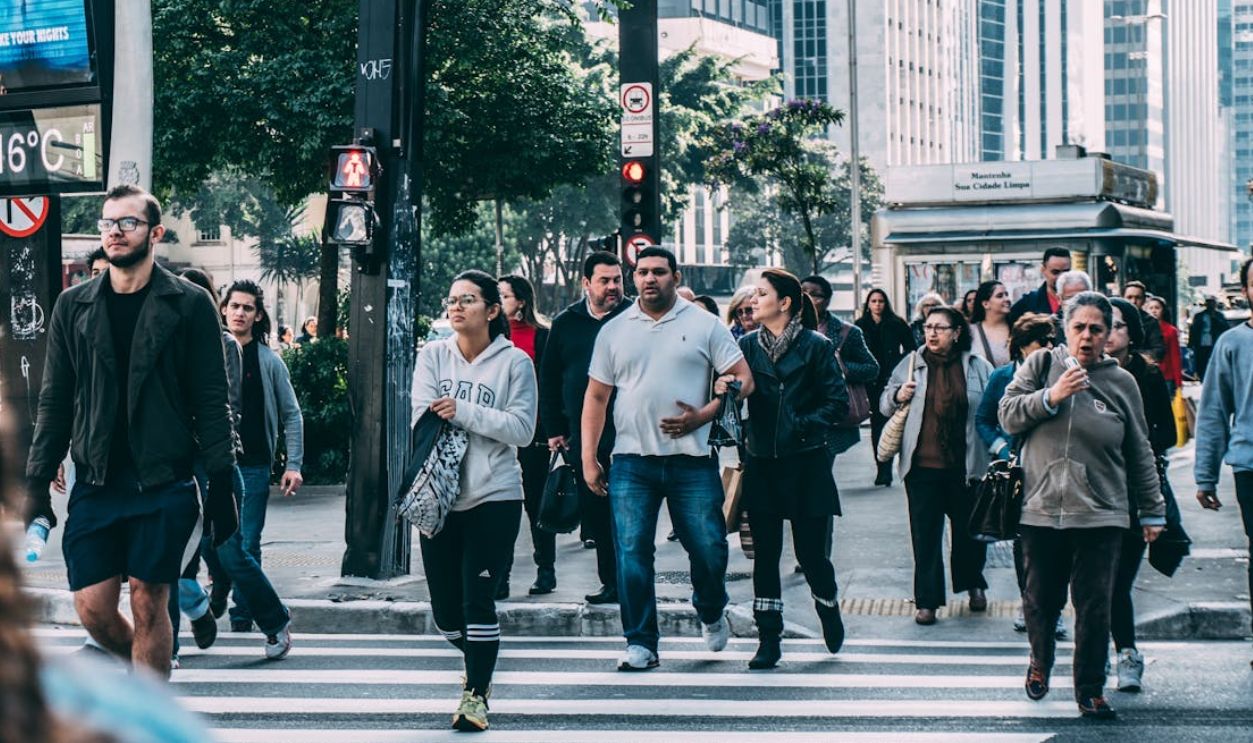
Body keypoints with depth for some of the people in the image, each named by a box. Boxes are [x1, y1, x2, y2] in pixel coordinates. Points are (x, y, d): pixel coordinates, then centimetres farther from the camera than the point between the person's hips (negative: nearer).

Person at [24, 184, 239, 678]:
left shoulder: (189, 304, 0)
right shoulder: (73, 306, 10)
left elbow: (211, 402, -1)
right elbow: (54, 402, 11)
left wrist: (221, 484, -6)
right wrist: (37, 483, 5)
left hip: (163, 484, -3)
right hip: (95, 485, 3)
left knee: (148, 602, -2)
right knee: (93, 609, 0)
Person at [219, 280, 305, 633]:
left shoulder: (269, 361, 3)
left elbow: (291, 415, 7)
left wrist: (293, 465, -1)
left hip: (253, 466, -1)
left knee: (247, 546, 1)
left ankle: (242, 621, 8)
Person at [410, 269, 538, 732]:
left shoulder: (514, 361, -2)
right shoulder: (433, 356, 5)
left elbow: (522, 429, -10)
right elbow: (423, 418, -4)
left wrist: (462, 411, -16)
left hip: (494, 498, -3)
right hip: (440, 499, 3)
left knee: (478, 600, -9)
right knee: (445, 611, 9)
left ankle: (476, 693, 5)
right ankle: (480, 660, 38)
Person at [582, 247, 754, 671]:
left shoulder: (704, 325, 4)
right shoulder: (614, 331, 10)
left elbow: (743, 379, 2)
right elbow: (596, 397, 13)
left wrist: (702, 416, -11)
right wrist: (589, 458, 5)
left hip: (691, 460, -1)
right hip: (632, 461, 1)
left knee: (709, 548, 1)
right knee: (632, 553, -4)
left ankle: (712, 613, 31)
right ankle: (640, 643, 4)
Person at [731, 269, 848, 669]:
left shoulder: (815, 346, -3)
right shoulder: (748, 345, 7)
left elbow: (839, 401, -4)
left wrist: (805, 425, -14)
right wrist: (723, 387, -21)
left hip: (806, 466, -3)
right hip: (761, 463, 3)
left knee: (810, 552, 2)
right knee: (765, 553, 3)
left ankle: (828, 608, 32)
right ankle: (768, 640, 9)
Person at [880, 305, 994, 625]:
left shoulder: (978, 368, 2)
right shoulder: (911, 365, 6)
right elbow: (884, 404, 13)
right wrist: (898, 396, -8)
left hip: (965, 466, 0)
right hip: (923, 466, 0)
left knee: (969, 529, 13)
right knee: (925, 535, 0)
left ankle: (974, 584, 37)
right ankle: (927, 601, 5)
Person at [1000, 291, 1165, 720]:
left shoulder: (1121, 383, 7)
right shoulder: (1041, 365, 5)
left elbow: (1139, 454, 12)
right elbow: (1008, 416, -2)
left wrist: (1152, 510, 14)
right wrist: (1051, 396, -16)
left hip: (1101, 515, 0)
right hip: (1041, 510, 0)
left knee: (1095, 608, -2)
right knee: (1041, 600, 10)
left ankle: (1091, 690, 10)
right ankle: (1041, 660, 39)